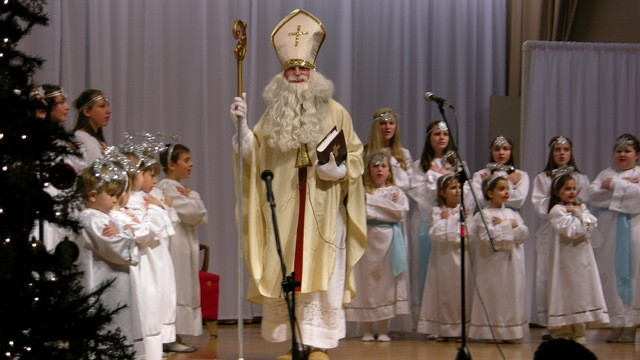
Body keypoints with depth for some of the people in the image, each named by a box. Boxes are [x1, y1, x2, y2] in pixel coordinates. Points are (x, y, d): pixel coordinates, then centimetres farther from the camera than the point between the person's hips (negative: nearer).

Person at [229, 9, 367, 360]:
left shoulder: (335, 112, 2)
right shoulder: (273, 113, 10)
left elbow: (356, 155, 4)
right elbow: (253, 155, 5)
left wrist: (341, 169, -15)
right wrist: (242, 125, -9)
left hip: (323, 211, -3)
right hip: (283, 210, 3)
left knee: (321, 275, -4)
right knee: (286, 275, 3)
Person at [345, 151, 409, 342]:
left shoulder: (396, 192, 11)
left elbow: (401, 212, -5)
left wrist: (374, 203, -5)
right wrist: (389, 208, -9)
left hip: (388, 240, 1)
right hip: (367, 239, -1)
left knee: (386, 281, 1)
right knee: (366, 281, -2)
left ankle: (383, 329, 7)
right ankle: (367, 329, 5)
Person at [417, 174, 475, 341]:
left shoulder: (465, 210, 5)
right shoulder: (437, 211, 2)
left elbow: (469, 236, -6)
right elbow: (437, 234, -13)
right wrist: (453, 219, -5)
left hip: (460, 256, 1)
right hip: (443, 256, -1)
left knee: (460, 290, 0)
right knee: (442, 291, 1)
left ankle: (459, 329, 5)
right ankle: (442, 330, 6)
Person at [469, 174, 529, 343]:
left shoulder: (512, 213, 14)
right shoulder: (483, 215, -6)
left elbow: (524, 233, 3)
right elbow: (488, 236, -19)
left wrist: (513, 224, -13)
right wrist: (509, 225, -12)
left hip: (512, 263, 6)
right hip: (494, 262, -6)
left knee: (513, 295, 7)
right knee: (494, 297, -4)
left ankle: (511, 332, 12)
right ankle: (492, 333, 1)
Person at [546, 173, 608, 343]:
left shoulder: (581, 207, 15)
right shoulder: (557, 210, -8)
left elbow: (592, 224, 0)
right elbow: (570, 231, -18)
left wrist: (579, 213, -9)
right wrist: (579, 216, -6)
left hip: (583, 255, 7)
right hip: (566, 257, -7)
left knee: (582, 289, 6)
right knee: (566, 291, -5)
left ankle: (578, 332, 13)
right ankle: (562, 332, 0)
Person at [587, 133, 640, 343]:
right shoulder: (606, 174, 17)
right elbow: (593, 195, 0)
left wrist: (614, 185, -8)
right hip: (609, 230, 3)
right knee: (611, 276, -2)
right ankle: (616, 324, 2)